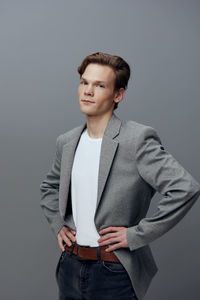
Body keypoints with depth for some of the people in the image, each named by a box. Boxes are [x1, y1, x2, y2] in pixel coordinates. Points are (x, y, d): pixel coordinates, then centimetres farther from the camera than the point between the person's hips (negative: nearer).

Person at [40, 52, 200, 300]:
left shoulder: (138, 139, -16)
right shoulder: (66, 142, 4)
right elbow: (49, 187, 22)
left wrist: (136, 235, -19)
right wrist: (57, 224, 7)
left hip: (115, 272, -5)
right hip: (70, 267, 6)